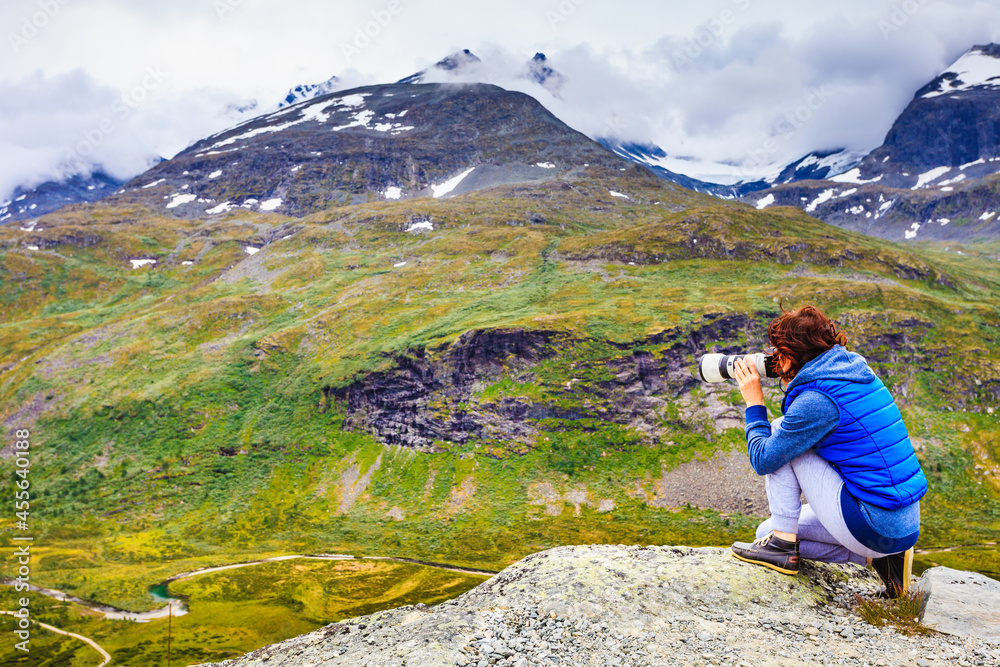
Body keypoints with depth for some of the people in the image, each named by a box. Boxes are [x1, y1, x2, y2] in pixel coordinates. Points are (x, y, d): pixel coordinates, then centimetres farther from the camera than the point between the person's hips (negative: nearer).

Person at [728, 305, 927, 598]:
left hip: (874, 528, -9)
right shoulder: (856, 369, 6)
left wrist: (753, 403, 0)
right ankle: (878, 556, 10)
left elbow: (763, 460, -11)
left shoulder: (817, 399, -20)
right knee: (767, 531, 18)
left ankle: (783, 544, -2)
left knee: (777, 433, -4)